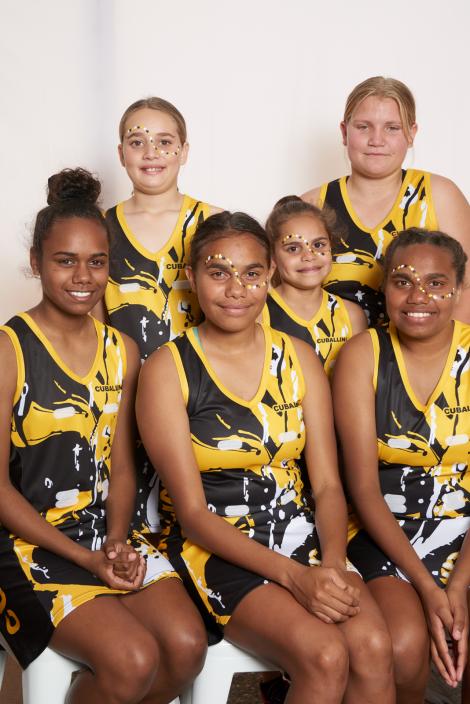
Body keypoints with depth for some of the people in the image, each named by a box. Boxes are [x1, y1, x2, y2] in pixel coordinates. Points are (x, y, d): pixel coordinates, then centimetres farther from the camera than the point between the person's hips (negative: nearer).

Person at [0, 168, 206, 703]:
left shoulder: (122, 351, 7)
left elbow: (121, 465, 9)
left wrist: (116, 542, -9)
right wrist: (86, 559, -15)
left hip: (108, 531, 5)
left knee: (186, 646, -16)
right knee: (133, 661, -23)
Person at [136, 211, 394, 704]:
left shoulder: (299, 358, 7)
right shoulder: (167, 368, -6)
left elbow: (327, 485, 5)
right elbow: (193, 512, -9)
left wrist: (332, 564, -15)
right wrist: (294, 576, -20)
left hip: (300, 535, 4)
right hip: (213, 549, -4)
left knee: (373, 647, -23)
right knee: (326, 656, -26)